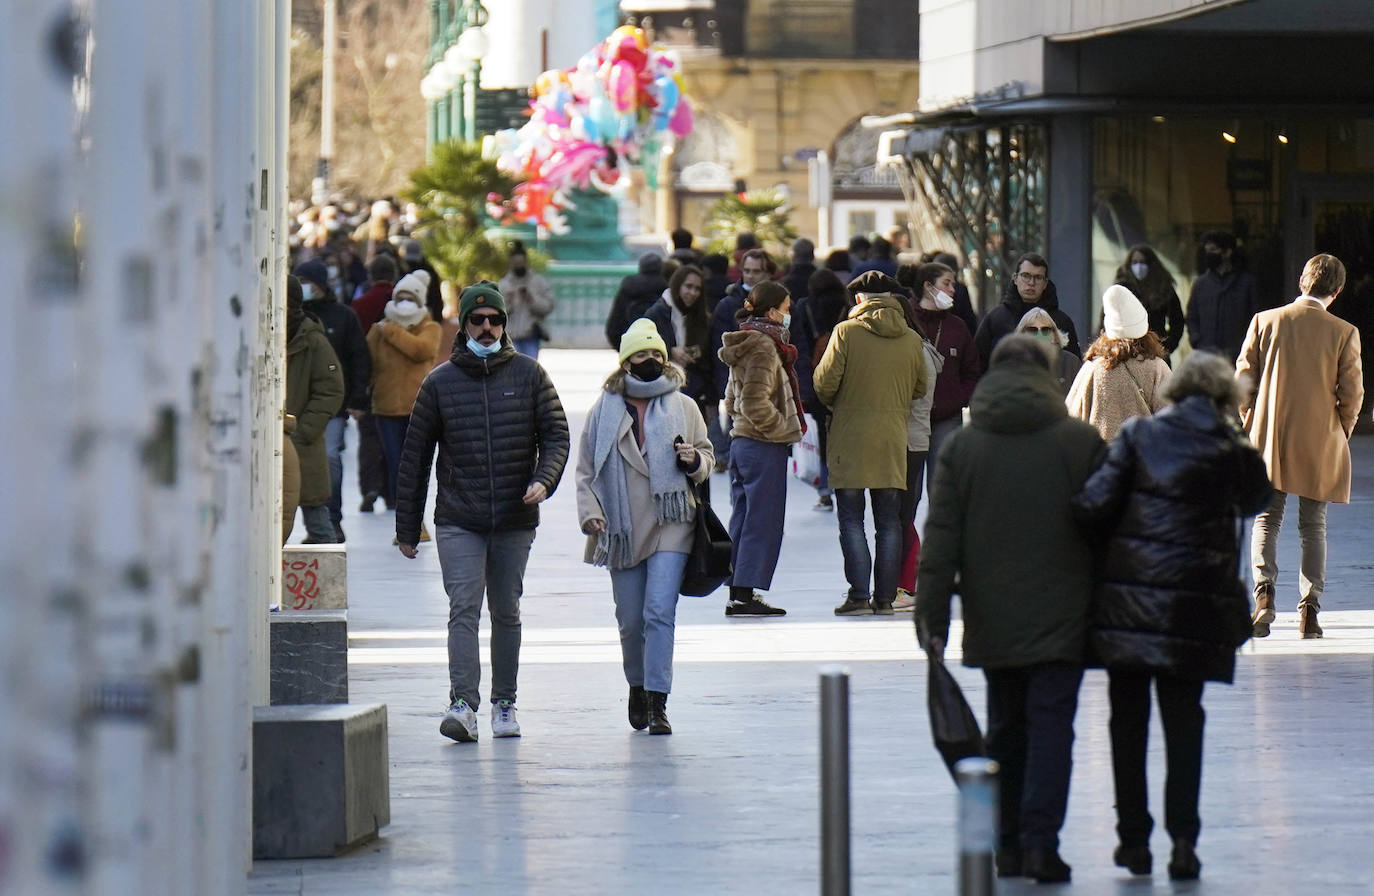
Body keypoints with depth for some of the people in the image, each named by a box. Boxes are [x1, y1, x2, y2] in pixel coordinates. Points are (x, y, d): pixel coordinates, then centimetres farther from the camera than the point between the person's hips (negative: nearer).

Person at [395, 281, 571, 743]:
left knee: (506, 613, 10)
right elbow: (415, 457, 7)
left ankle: (504, 704, 20)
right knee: (464, 609, -13)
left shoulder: (529, 375, 5)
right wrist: (406, 528, 6)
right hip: (458, 522, -1)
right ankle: (463, 705, -21)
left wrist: (544, 480, -16)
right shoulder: (440, 382, 4)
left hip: (516, 519, 1)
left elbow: (556, 435, 5)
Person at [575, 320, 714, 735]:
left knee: (660, 612, -13)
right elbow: (586, 469, 9)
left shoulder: (682, 406, 7)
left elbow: (706, 457, 16)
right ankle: (638, 686, 32)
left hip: (670, 525, -1)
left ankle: (657, 702, -13)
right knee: (630, 619, 8)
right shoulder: (604, 410, 7)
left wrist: (694, 461, -8)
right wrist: (590, 513, -4)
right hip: (622, 529, 2)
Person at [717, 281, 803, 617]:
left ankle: (738, 592, 14)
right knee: (763, 520, -5)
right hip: (764, 447, -10)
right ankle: (746, 593, -6)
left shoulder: (745, 345, 14)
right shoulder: (764, 347, -15)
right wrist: (782, 427, -12)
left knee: (743, 519, 12)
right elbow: (756, 403, -23)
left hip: (740, 440, 10)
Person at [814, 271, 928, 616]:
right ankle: (885, 597, 7)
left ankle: (859, 594, -6)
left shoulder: (846, 332, -8)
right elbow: (920, 390, 11)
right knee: (889, 522, 8)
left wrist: (834, 404, 13)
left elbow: (824, 384, -8)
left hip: (850, 438, -3)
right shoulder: (912, 339, 2)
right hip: (894, 439, 3)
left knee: (851, 520, 1)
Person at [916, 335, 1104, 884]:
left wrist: (932, 616, 0)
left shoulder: (961, 448, 1)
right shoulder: (1081, 442, -2)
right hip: (1060, 621, -2)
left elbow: (941, 541, -2)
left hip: (992, 623, 2)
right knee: (1052, 724, -2)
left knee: (1005, 727, 14)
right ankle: (1040, 840, -13)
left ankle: (1007, 844, 16)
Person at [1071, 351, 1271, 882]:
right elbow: (1256, 501, 18)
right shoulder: (1234, 451, -1)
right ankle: (1183, 839, 2)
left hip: (1127, 597, 0)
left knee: (1128, 719, 10)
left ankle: (1133, 838, 12)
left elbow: (1093, 505, -9)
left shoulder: (1138, 436, -2)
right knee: (1183, 720, 10)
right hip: (1195, 602, 0)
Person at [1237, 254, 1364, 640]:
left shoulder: (1264, 321, -4)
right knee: (1313, 525, 8)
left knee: (1267, 518, 9)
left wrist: (1250, 421, 13)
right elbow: (1352, 393, -4)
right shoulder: (1344, 333, -7)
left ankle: (1264, 589, -13)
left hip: (1269, 438, 1)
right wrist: (1341, 433, 12)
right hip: (1320, 443, -1)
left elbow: (1243, 378, -1)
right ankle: (1309, 611, 6)